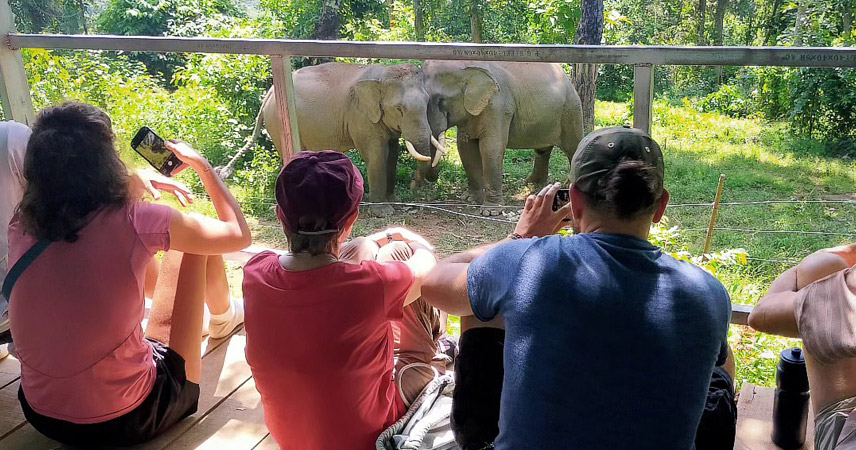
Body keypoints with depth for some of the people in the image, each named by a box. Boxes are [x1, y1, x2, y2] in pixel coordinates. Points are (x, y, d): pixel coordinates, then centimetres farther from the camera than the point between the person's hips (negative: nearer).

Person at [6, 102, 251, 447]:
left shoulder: (21, 228, -8)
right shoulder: (133, 223, -22)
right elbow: (239, 235, -6)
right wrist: (199, 164, 6)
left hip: (43, 416, 5)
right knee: (191, 242, 7)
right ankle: (222, 311, 38)